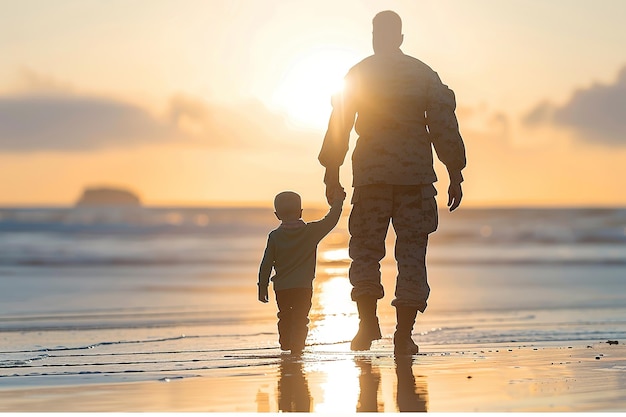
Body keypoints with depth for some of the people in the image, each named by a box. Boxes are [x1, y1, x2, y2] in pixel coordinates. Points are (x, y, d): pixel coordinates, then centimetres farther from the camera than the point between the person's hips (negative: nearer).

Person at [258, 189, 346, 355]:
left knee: (285, 316, 20)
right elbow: (331, 220, 6)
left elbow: (266, 264, -2)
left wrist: (263, 286, 4)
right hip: (304, 285, -1)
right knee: (300, 317, -1)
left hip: (281, 287, 1)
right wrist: (338, 201, 20)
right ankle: (297, 345, -15)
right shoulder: (311, 231, -3)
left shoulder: (274, 236, -2)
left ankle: (285, 342, 26)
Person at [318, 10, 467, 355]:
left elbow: (338, 126, 4)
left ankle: (368, 321, -8)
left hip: (370, 174, 0)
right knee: (411, 252, 3)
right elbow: (444, 127, 3)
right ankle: (403, 335, -2)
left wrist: (332, 173, 10)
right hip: (416, 174, 1)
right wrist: (455, 176, 7)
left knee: (365, 248, 9)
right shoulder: (424, 74, 7)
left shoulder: (357, 74, 6)